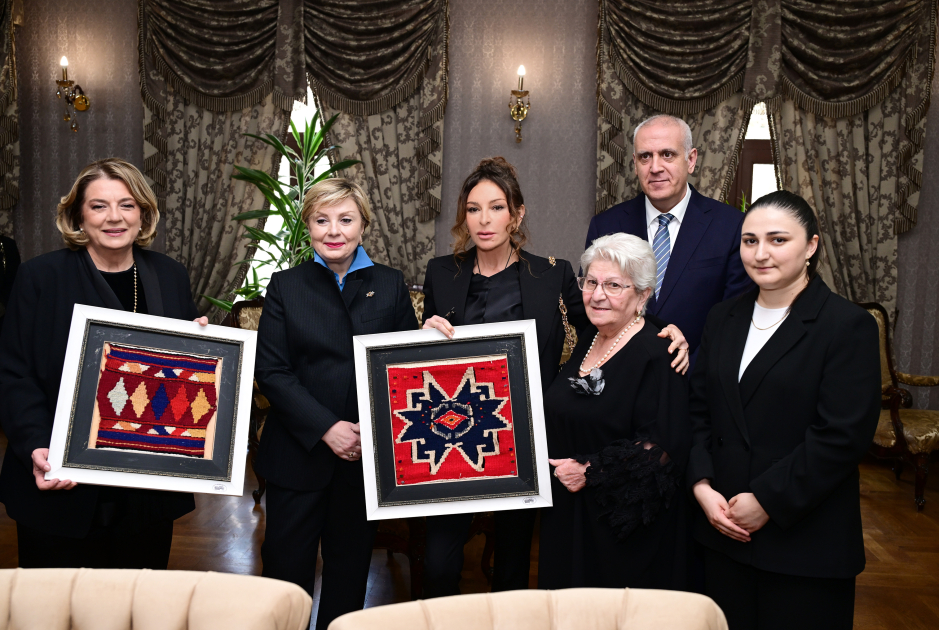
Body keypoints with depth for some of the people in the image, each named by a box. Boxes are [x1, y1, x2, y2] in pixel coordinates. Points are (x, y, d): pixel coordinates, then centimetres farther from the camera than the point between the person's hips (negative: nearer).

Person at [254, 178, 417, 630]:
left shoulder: (391, 286, 4)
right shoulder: (285, 286, 1)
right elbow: (271, 371, -6)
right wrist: (325, 428, -15)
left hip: (366, 455, 1)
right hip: (298, 453, -1)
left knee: (350, 568, 16)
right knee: (286, 565, 8)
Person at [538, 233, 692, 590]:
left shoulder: (656, 356, -16)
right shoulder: (586, 343, 7)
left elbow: (663, 448, -22)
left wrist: (590, 471, -19)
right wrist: (555, 465, 4)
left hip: (625, 529, -7)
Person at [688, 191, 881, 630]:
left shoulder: (848, 325, -8)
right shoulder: (724, 318, 9)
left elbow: (842, 436, -15)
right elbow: (700, 409, 8)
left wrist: (768, 501, -15)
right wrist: (702, 485, -5)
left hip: (804, 540, -4)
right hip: (724, 529, 5)